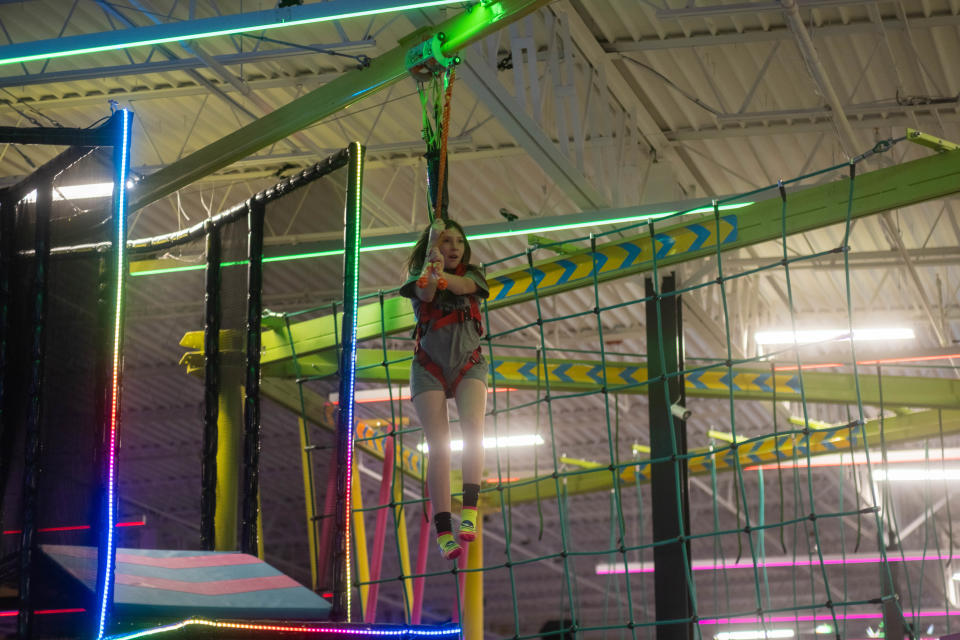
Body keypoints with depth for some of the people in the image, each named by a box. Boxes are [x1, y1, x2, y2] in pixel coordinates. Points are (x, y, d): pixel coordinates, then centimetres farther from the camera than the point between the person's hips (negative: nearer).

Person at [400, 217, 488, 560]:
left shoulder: (470, 274, 3)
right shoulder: (418, 276, 1)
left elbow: (463, 286, -22)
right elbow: (425, 293, -24)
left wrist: (441, 275, -46)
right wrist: (431, 256, -42)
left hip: (468, 364, 1)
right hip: (429, 367, -1)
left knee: (472, 426, -26)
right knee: (439, 447, -11)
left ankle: (469, 510, -29)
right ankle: (444, 531, -17)